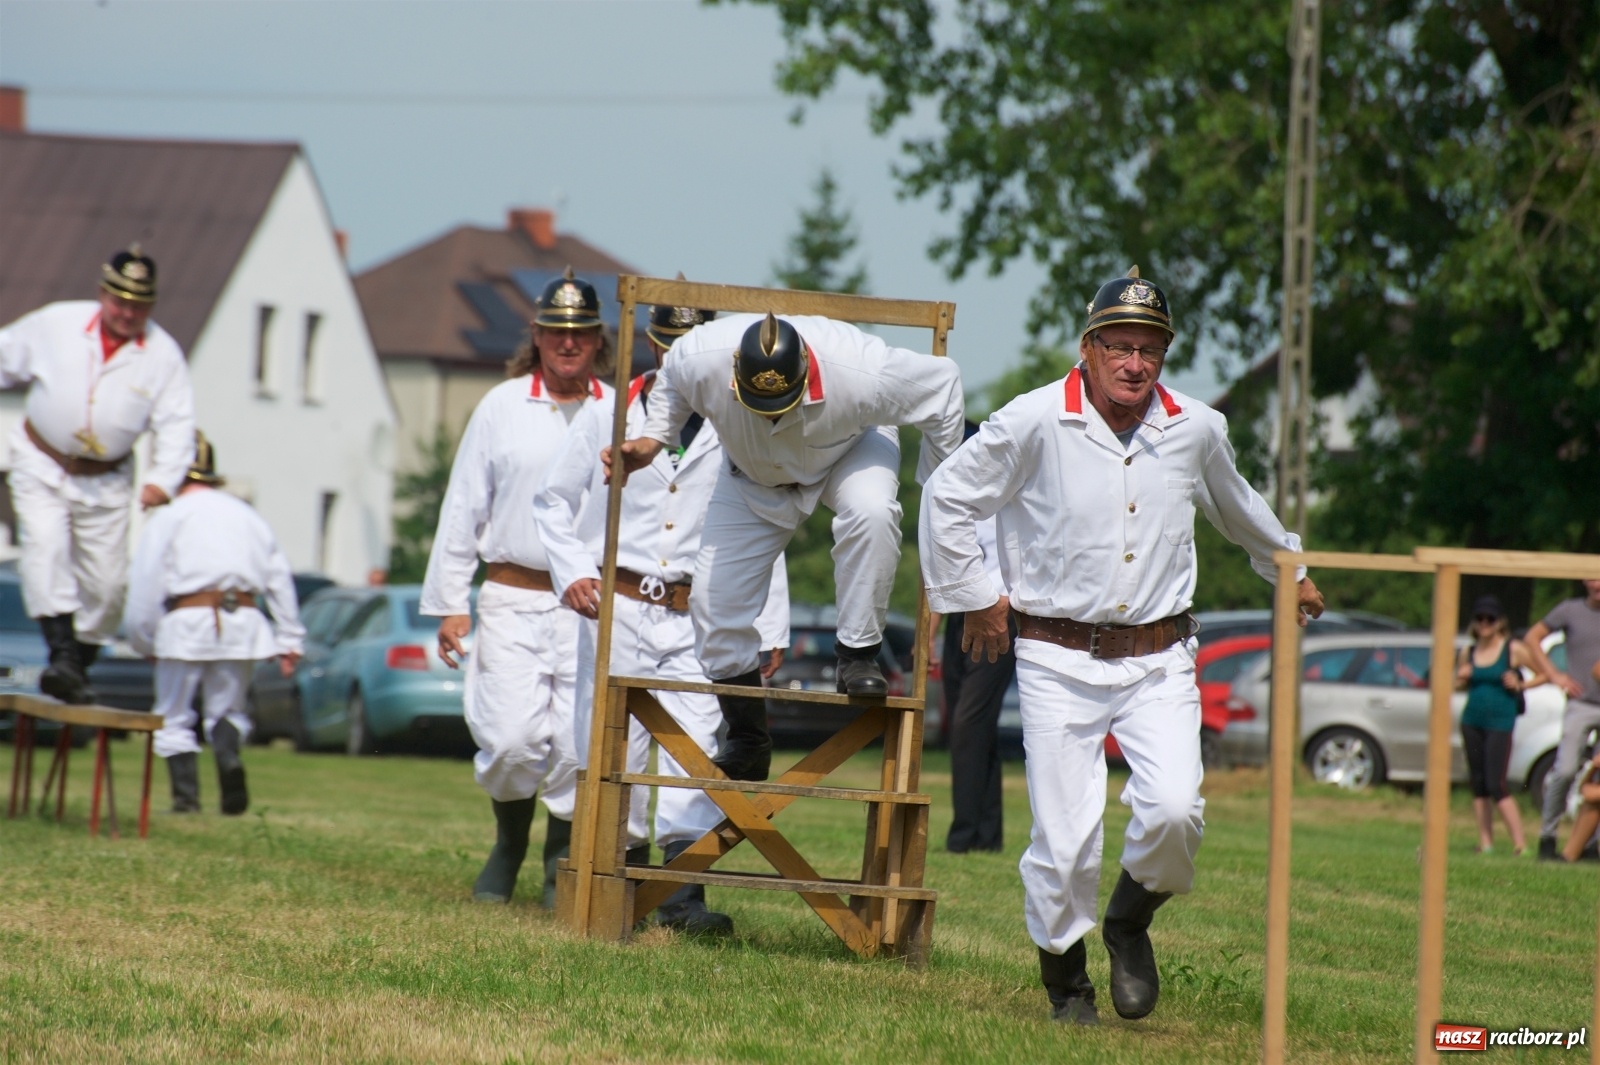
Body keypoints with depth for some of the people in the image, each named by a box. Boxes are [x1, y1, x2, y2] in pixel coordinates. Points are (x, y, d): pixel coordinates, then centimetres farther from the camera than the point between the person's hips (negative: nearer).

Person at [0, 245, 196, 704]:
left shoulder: (164, 355, -6)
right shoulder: (55, 324, -8)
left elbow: (176, 424, -6)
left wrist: (163, 479, -21)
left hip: (106, 481, 2)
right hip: (42, 466, -2)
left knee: (105, 582, 1)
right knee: (45, 546, -24)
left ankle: (79, 667, 18)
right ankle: (60, 653, -32)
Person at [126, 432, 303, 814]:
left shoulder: (169, 517, 4)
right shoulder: (245, 515, 17)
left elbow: (147, 584, -2)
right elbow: (279, 578, 14)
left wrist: (142, 639, 9)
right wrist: (289, 639, 15)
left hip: (187, 623, -3)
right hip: (242, 624, 3)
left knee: (174, 715, 7)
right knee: (227, 708, 13)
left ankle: (185, 792, -6)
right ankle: (229, 754, -19)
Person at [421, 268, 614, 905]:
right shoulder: (501, 407, 9)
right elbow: (463, 506, 12)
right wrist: (448, 603, 7)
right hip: (512, 598, 0)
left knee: (580, 744, -6)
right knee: (512, 738, -9)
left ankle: (562, 858, 15)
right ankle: (509, 840, 19)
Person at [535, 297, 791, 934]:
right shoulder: (607, 417, 8)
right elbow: (553, 503, 13)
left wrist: (771, 629, 7)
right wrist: (573, 572, -4)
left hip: (694, 618, 0)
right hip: (616, 609, 0)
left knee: (696, 749, -11)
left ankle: (682, 890, -13)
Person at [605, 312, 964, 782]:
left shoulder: (862, 373, -42)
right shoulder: (702, 360, -35)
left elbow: (941, 383, -23)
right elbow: (671, 381, -7)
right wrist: (651, 441, -20)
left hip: (851, 450, -2)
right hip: (755, 478, 2)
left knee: (871, 511, -37)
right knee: (714, 600, -5)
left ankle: (858, 655, -19)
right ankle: (747, 740, 14)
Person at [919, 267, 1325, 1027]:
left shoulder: (1197, 430, 4)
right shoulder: (1034, 424, -8)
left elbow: (1235, 506, 26)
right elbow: (948, 498, 2)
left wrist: (1288, 568, 41)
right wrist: (974, 596, 4)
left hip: (1159, 663, 2)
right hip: (1060, 661, -2)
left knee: (1174, 809, -17)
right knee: (1065, 837, -6)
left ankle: (1131, 921, 13)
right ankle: (1064, 974, 18)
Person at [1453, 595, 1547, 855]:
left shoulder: (1514, 649, -5)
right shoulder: (1469, 652, 8)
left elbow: (1544, 674, 1)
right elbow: (1459, 686, 20)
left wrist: (1521, 685, -14)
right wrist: (1462, 679, -2)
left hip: (1500, 723, -5)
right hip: (1472, 721, 5)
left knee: (1496, 785, -12)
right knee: (1478, 784, 5)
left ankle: (1520, 842, -9)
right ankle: (1485, 841, 10)